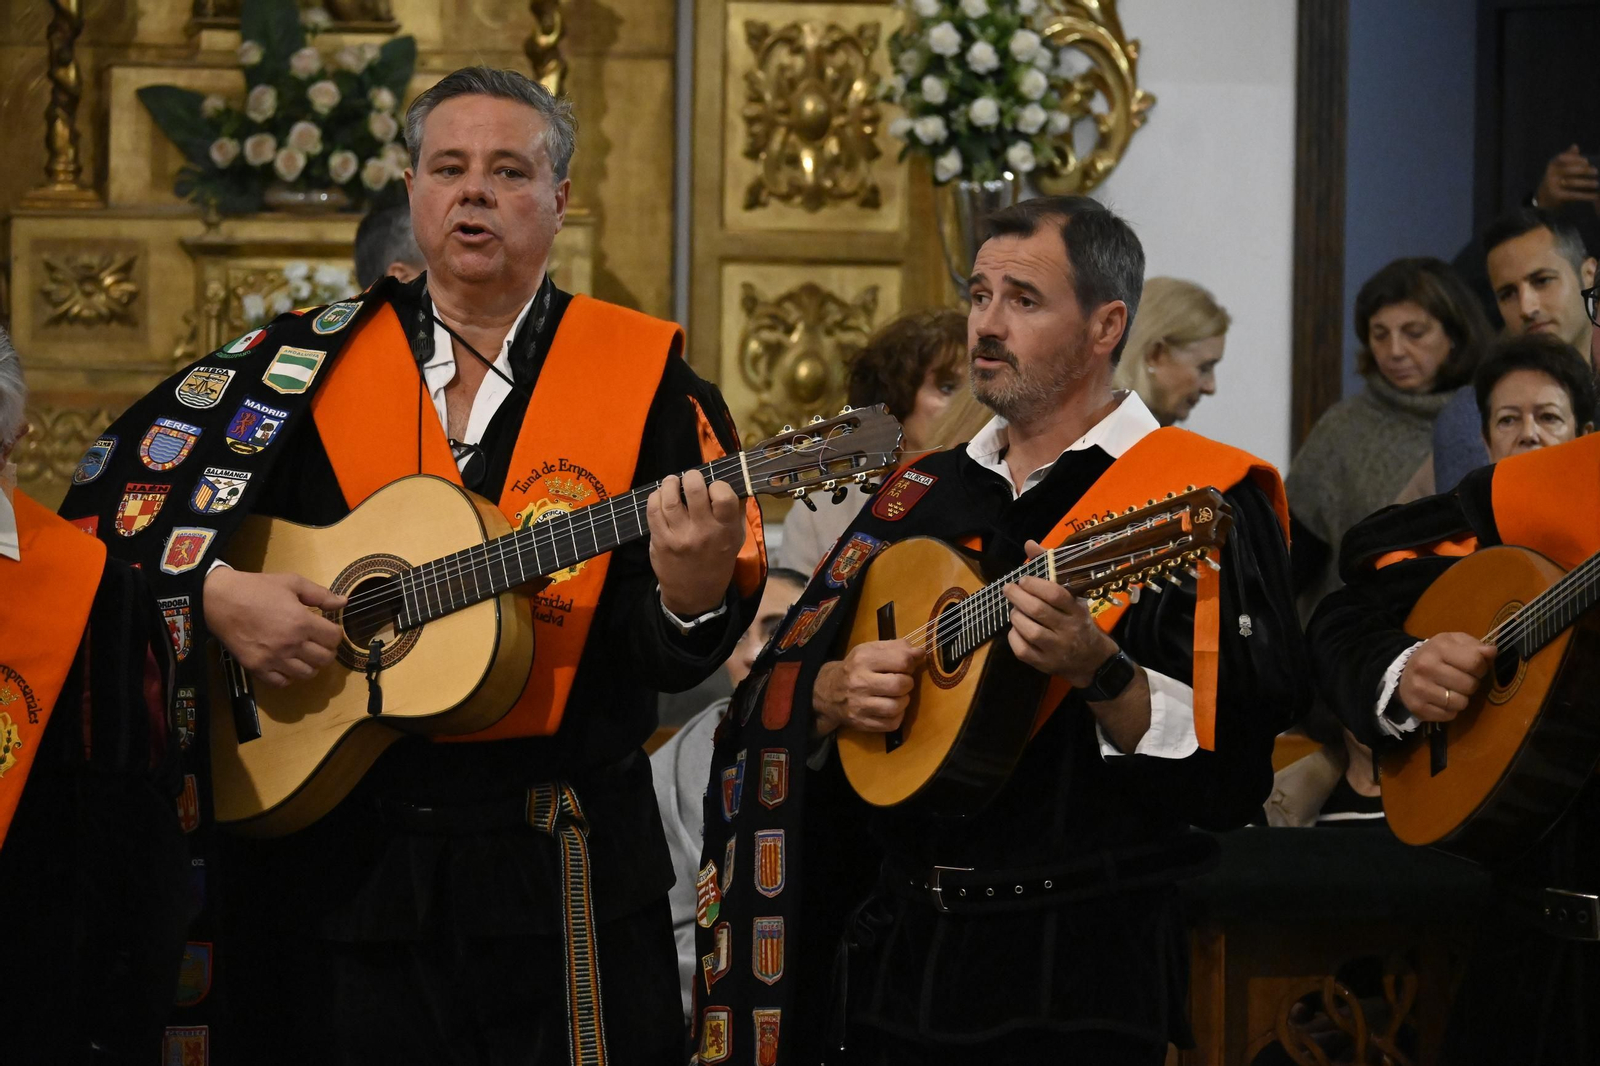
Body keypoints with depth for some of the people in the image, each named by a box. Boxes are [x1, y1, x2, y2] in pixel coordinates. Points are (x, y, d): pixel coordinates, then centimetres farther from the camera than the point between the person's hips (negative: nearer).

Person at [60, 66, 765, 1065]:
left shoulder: (642, 374, 1)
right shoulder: (310, 360, 5)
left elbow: (679, 661, -2)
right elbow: (119, 486, 5)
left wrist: (694, 590, -25)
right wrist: (213, 587, -12)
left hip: (562, 872, -1)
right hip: (336, 862, 1)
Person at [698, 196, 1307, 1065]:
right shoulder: (919, 497, 13)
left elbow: (1235, 763, -15)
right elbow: (772, 694, 13)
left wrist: (1098, 673, -28)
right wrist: (834, 692, -7)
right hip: (895, 951, 6)